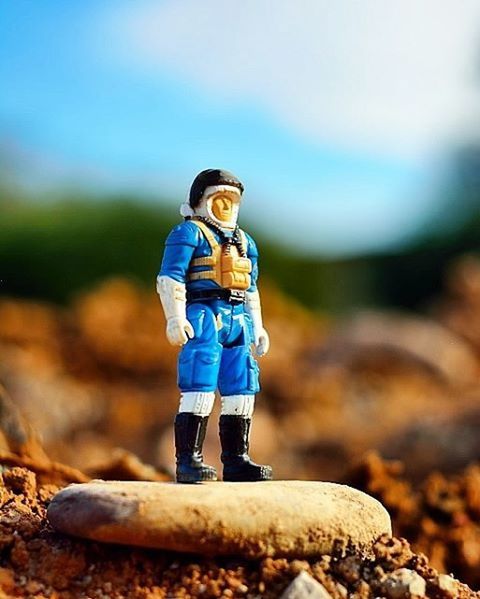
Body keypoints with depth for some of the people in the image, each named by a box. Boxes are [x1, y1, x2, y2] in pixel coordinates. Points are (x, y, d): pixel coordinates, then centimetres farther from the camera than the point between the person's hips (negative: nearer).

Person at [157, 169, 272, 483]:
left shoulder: (245, 242, 25)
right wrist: (175, 317, -18)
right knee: (199, 390, -13)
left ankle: (236, 460, 12)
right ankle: (188, 461, -9)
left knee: (241, 392, 6)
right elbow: (170, 277, -8)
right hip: (203, 318, -8)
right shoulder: (189, 233, 1)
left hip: (238, 322, 8)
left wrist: (257, 327, 21)